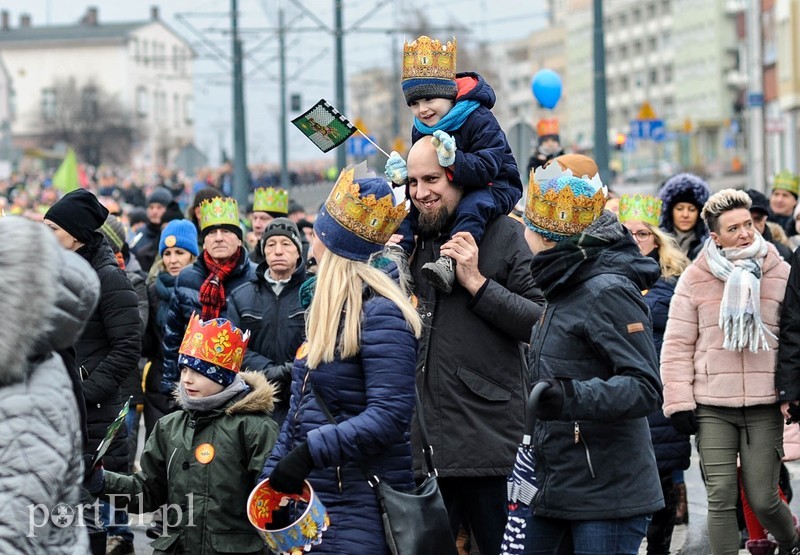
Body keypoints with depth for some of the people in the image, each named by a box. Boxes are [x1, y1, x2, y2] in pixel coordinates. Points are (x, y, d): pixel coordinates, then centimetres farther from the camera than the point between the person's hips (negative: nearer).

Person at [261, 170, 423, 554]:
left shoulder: (380, 315, -16)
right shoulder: (327, 310, 13)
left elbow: (389, 415, -25)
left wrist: (309, 452, -27)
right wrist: (273, 472, 15)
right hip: (312, 500, 9)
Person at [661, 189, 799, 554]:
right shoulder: (695, 279, 1)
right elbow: (677, 345, 3)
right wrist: (679, 401, -2)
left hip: (765, 406, 0)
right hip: (712, 408, 0)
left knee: (762, 499, 2)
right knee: (721, 498, -3)